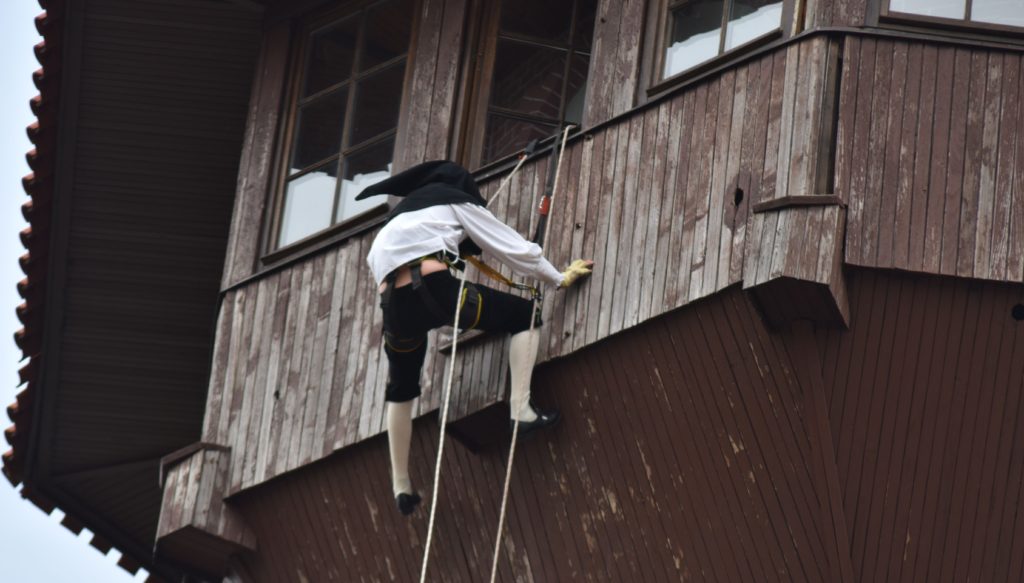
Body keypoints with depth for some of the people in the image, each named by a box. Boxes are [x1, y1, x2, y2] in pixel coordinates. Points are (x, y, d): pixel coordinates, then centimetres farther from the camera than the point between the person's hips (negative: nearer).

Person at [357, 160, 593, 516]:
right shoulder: (457, 201, 19)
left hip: (393, 305, 5)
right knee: (526, 316, 13)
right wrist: (559, 279, 31)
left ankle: (401, 487, 23)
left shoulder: (397, 217, 37)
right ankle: (521, 409, -1)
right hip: (433, 287, -5)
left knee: (400, 392, 27)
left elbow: (375, 261, 31)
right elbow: (514, 248, 21)